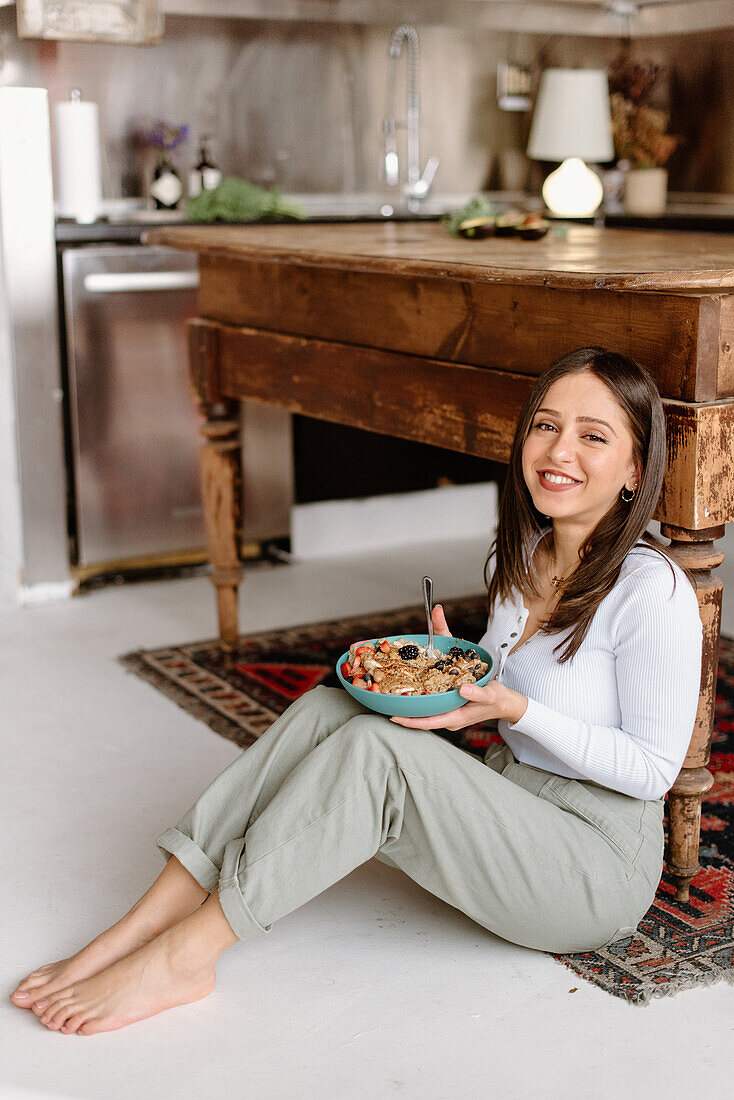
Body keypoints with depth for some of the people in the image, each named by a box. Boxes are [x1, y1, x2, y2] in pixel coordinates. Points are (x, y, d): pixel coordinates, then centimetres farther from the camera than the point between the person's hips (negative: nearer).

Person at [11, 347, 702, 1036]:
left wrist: (515, 710, -23)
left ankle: (181, 956, -18)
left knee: (375, 748, -28)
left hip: (601, 865, -7)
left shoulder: (652, 590, -20)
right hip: (508, 809, 7)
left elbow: (653, 768, -16)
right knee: (327, 708, -15)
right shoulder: (518, 561, 4)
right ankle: (132, 933, -16)